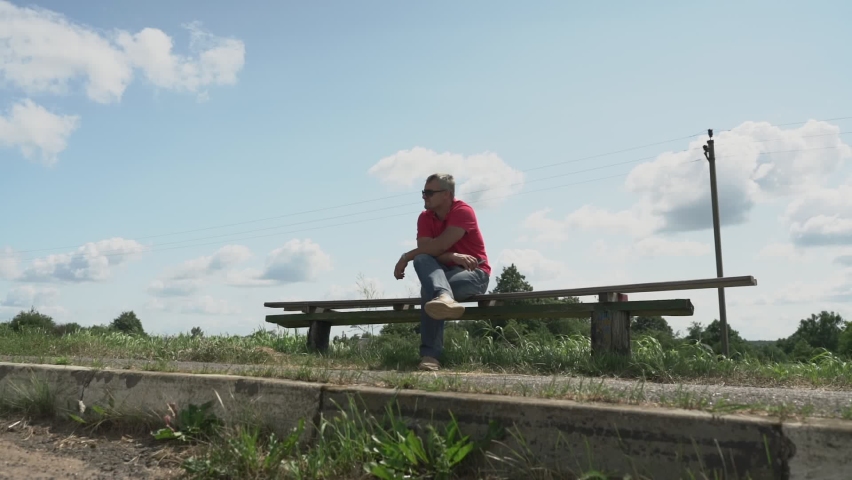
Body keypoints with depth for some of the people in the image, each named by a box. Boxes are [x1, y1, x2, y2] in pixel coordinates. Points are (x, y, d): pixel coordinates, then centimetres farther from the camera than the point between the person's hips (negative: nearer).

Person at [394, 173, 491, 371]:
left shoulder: (463, 211, -14)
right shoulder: (425, 218, 4)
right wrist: (454, 257, -29)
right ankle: (444, 297, -55)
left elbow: (439, 246, -24)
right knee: (421, 260, -30)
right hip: (443, 273, 5)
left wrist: (405, 258, -15)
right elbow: (425, 251, -12)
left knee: (429, 290, -34)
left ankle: (430, 354, -45)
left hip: (474, 274, -5)